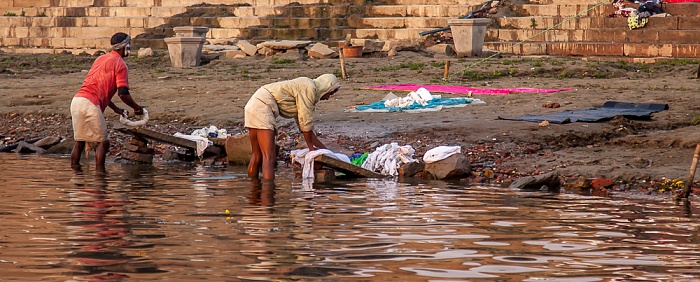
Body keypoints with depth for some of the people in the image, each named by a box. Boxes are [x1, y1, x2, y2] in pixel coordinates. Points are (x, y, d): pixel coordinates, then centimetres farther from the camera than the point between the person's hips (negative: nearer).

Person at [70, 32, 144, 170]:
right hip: (90, 104, -8)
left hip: (76, 100, 8)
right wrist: (136, 108, 7)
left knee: (79, 141, 16)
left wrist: (115, 108, 35)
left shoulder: (101, 59, 26)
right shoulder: (120, 64, -1)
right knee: (103, 142, 1)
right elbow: (123, 93, -9)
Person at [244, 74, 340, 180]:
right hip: (262, 106, -10)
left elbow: (304, 127, 30)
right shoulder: (309, 88, -5)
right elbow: (306, 121, -6)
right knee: (269, 158, -17)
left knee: (257, 156, 16)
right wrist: (311, 147, 5)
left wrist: (324, 149, 31)